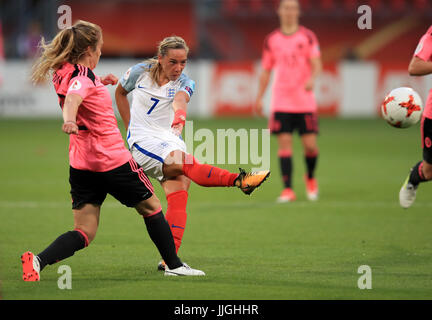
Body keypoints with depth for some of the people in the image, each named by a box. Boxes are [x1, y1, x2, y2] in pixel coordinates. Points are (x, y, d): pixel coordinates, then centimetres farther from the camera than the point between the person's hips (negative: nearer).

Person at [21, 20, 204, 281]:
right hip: (113, 160, -7)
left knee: (84, 233, 3)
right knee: (151, 206, 16)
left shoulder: (64, 74, 8)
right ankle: (173, 264, 27)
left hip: (82, 166, 8)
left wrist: (100, 82, 32)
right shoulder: (84, 76, -17)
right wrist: (69, 120, -58)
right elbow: (72, 98, -40)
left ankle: (38, 260, -22)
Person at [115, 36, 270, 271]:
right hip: (143, 141, -3)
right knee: (188, 164, -31)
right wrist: (130, 126, 15)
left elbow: (180, 100, -23)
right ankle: (240, 180, -43)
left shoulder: (184, 83, 2)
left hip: (171, 141, 3)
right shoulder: (140, 72, 0)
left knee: (179, 191, -19)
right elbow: (120, 93, 19)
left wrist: (179, 117, -46)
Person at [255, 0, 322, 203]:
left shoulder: (308, 37, 3)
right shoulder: (272, 40, 10)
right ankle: (288, 189, -4)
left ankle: (310, 178, 24)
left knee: (310, 146, -4)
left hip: (305, 102, -1)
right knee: (284, 144, -8)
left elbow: (316, 64, -5)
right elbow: (266, 71, 16)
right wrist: (259, 98, 10)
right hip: (281, 102, 1)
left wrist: (312, 78, -26)